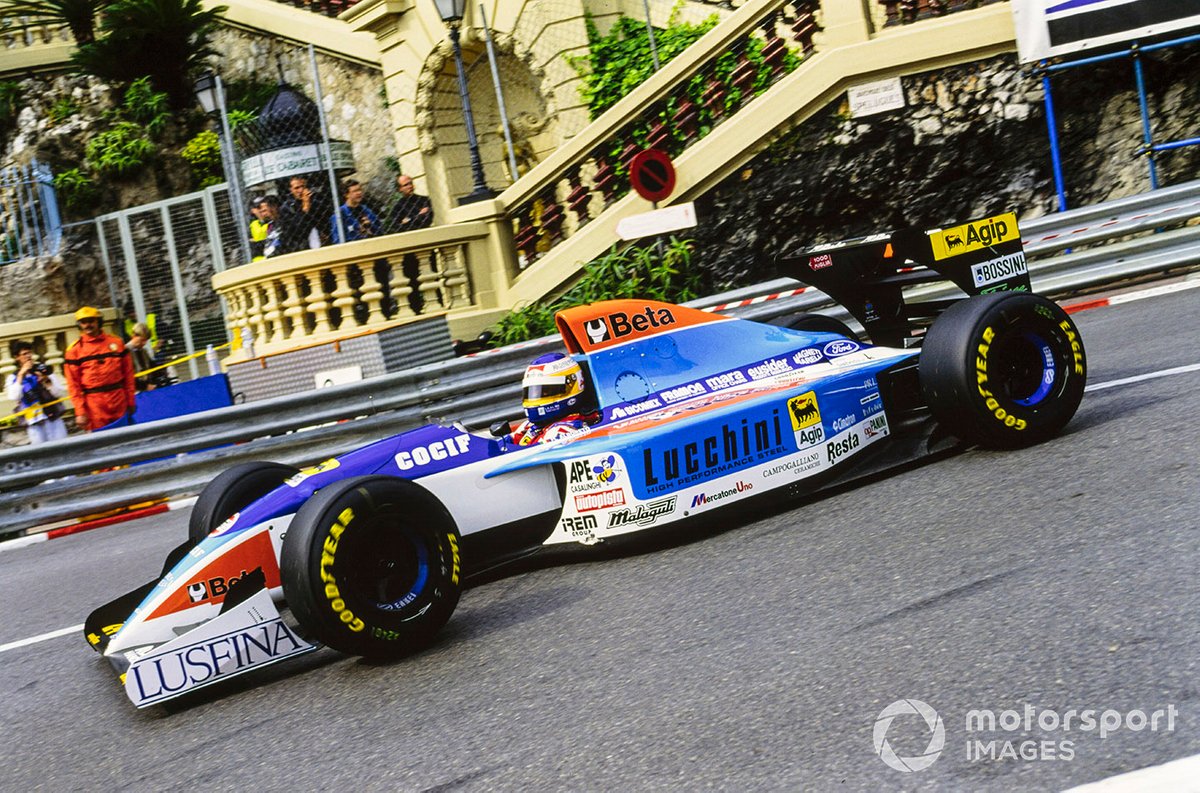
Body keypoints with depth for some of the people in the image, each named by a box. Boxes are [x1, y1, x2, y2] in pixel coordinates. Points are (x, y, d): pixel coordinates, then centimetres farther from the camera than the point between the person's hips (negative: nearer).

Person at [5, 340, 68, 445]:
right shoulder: (13, 377, 7)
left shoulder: (43, 369, 9)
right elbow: (14, 397, -12)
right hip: (34, 423, -1)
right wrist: (21, 375, -10)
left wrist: (47, 381, -12)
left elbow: (59, 393, 5)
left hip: (53, 417, 1)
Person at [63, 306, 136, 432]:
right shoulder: (74, 350, 1)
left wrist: (131, 401, 7)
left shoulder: (116, 343, 8)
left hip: (118, 400, 3)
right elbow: (73, 384, -1)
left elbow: (128, 373, 10)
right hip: (94, 405, -3)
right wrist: (80, 411, -8)